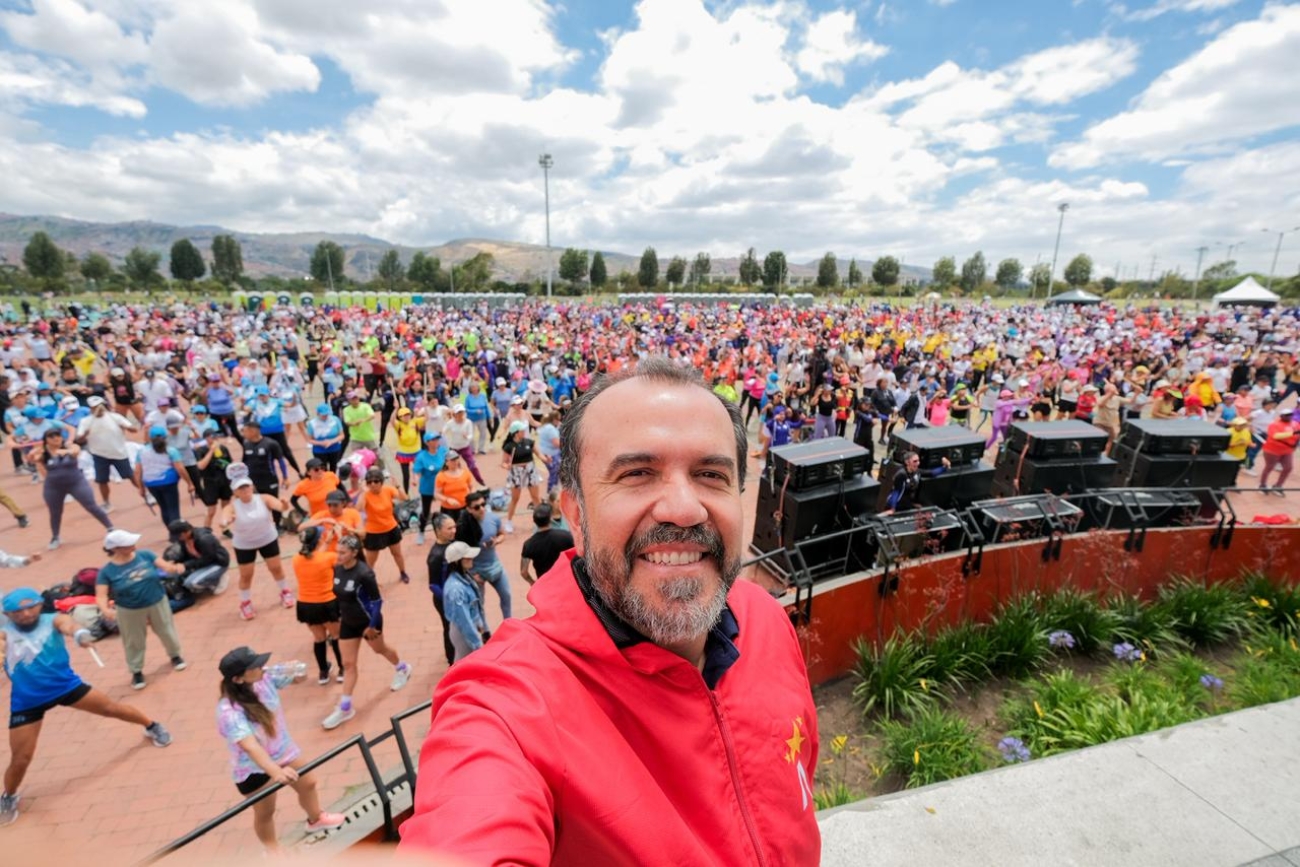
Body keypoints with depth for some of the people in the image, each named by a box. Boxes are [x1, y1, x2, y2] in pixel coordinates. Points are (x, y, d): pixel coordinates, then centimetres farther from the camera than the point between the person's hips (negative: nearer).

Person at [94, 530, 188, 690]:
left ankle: (175, 655, 44)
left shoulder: (145, 555, -11)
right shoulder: (107, 571, -15)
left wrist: (175, 568, -35)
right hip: (129, 611, -1)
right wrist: (105, 609, -38)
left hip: (157, 602, 2)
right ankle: (137, 671, 36)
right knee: (134, 642, 14)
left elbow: (164, 565, -12)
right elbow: (101, 595, -19)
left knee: (167, 631, 19)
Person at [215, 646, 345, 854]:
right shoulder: (229, 712, -35)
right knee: (265, 813, 16)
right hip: (255, 770, -6)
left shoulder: (265, 678, -19)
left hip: (284, 751, 6)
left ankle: (316, 819, 52)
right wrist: (275, 771, -54)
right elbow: (250, 745, -44)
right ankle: (273, 851, 44)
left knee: (307, 784, 23)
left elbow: (294, 678, -4)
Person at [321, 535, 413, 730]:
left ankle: (402, 669, 49)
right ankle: (345, 708, 19)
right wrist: (340, 616, 13)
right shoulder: (337, 569, -10)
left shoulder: (364, 573, -29)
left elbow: (377, 601, -22)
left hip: (368, 622, -5)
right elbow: (340, 595, 8)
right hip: (348, 623, 5)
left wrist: (372, 626, -18)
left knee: (380, 649, 19)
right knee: (348, 664, 8)